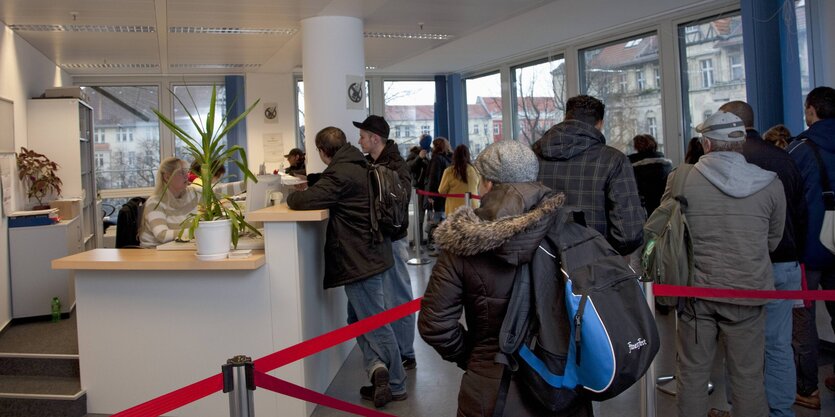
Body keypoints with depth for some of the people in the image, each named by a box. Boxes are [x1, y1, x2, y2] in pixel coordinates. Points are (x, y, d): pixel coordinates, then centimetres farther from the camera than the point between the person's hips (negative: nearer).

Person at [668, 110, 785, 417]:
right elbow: (773, 241, 6)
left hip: (696, 290, 0)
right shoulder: (770, 183, -5)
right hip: (747, 291, 1)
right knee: (748, 376, 12)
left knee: (692, 373, 12)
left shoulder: (680, 179, -8)